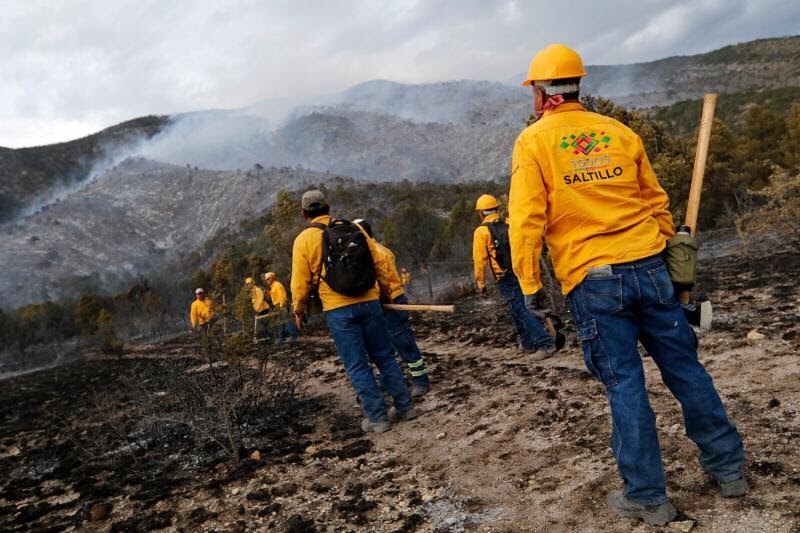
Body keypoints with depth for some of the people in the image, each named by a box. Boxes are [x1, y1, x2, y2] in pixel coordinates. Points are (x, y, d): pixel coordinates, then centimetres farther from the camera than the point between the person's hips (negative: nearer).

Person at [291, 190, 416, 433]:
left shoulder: (304, 240, -2)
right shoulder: (355, 229, 7)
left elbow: (300, 281, -1)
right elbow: (379, 263, 9)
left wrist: (298, 311, 13)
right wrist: (385, 290, 23)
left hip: (338, 311, -3)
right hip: (370, 303, 3)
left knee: (357, 366, 5)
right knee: (385, 357, 15)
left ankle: (377, 418, 9)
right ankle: (405, 406, 19)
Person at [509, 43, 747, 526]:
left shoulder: (533, 141, -2)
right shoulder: (620, 132, 10)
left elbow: (526, 219, -8)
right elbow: (657, 202, 15)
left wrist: (530, 285, -1)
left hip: (593, 282, -4)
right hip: (649, 266, 4)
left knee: (625, 384, 4)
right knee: (684, 367, 15)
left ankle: (647, 496, 15)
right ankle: (729, 467, 27)